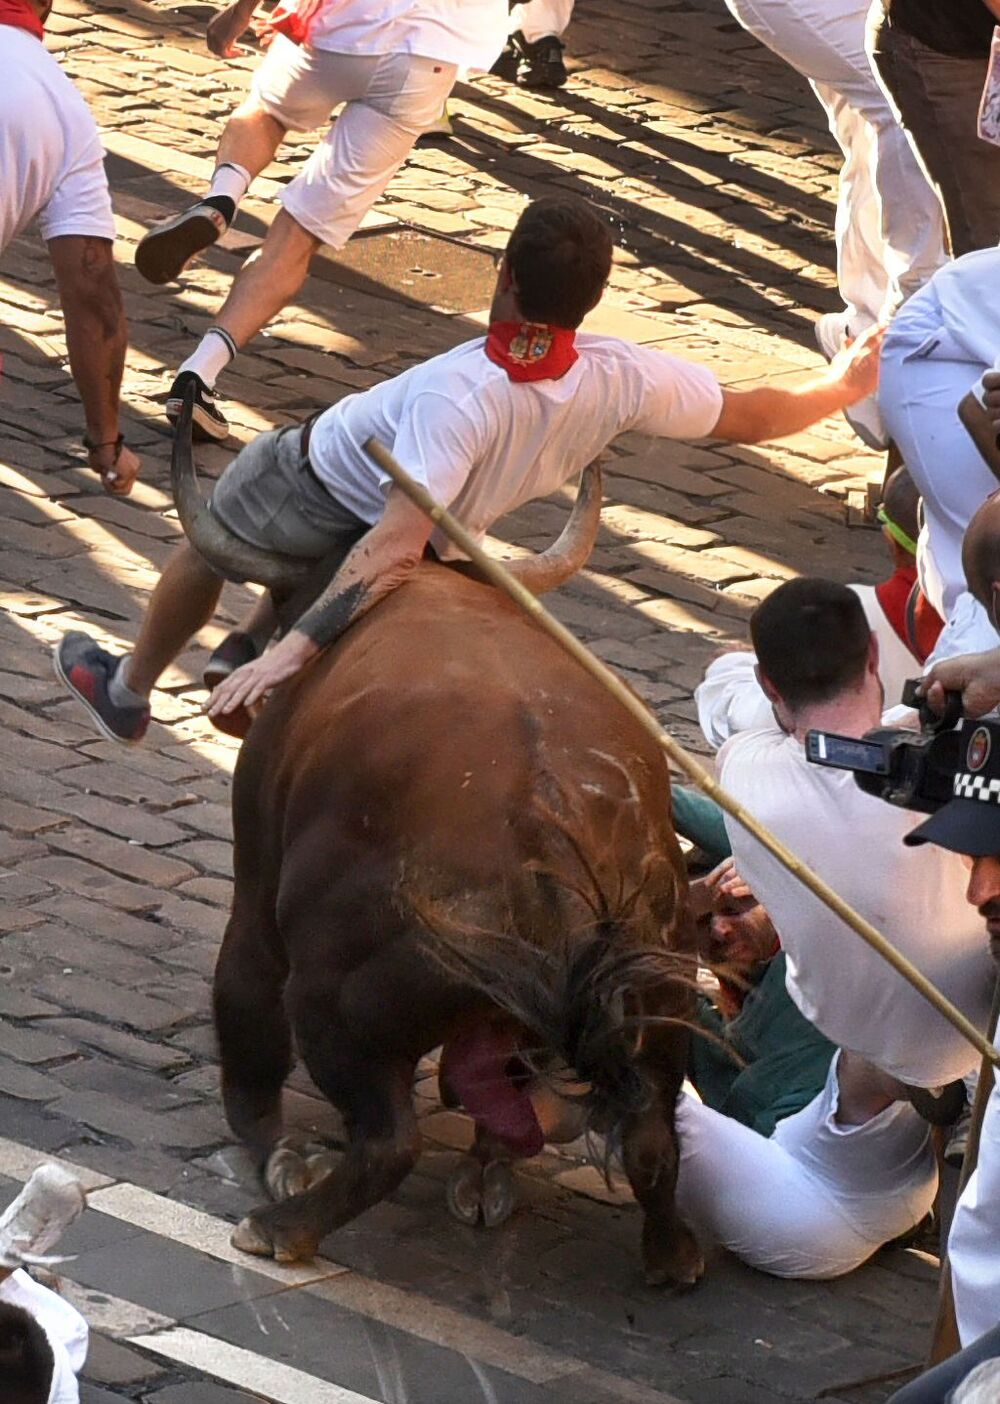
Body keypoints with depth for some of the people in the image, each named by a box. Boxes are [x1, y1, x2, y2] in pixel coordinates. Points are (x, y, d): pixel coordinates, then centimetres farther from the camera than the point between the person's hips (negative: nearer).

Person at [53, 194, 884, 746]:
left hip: (316, 485, -4)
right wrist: (846, 384, 0)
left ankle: (129, 692, 47)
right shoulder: (622, 381, -32)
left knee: (207, 550, 26)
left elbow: (394, 545, -51)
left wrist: (299, 644, -52)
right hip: (452, 529, 4)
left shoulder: (457, 397, -46)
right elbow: (752, 415, -17)